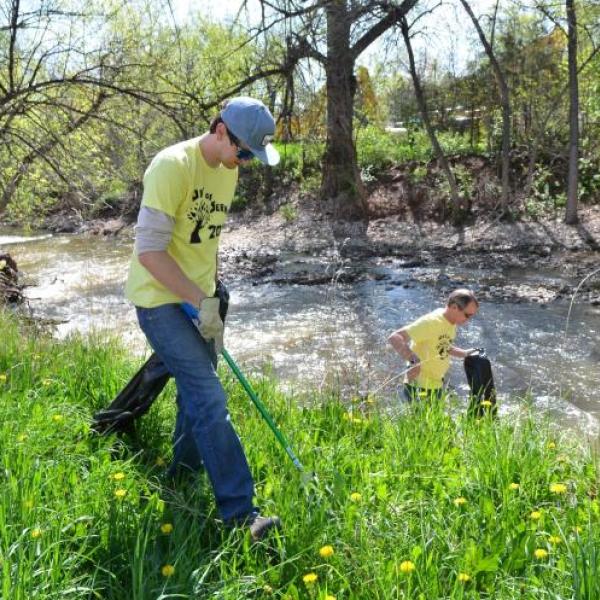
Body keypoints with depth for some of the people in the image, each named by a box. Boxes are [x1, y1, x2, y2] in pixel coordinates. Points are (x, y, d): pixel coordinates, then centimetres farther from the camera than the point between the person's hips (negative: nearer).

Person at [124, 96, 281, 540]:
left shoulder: (229, 170, 7)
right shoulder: (173, 165, -21)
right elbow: (149, 250, -23)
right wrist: (201, 301, -22)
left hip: (200, 298, 8)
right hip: (162, 299, -8)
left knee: (197, 394, 16)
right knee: (209, 399, -14)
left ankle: (184, 474, 36)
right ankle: (239, 512, -10)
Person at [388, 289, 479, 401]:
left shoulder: (451, 322, 3)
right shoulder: (431, 322, -23)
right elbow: (395, 338, -31)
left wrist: (464, 354, 6)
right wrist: (415, 361, -42)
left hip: (436, 385, 9)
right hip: (420, 388, -9)